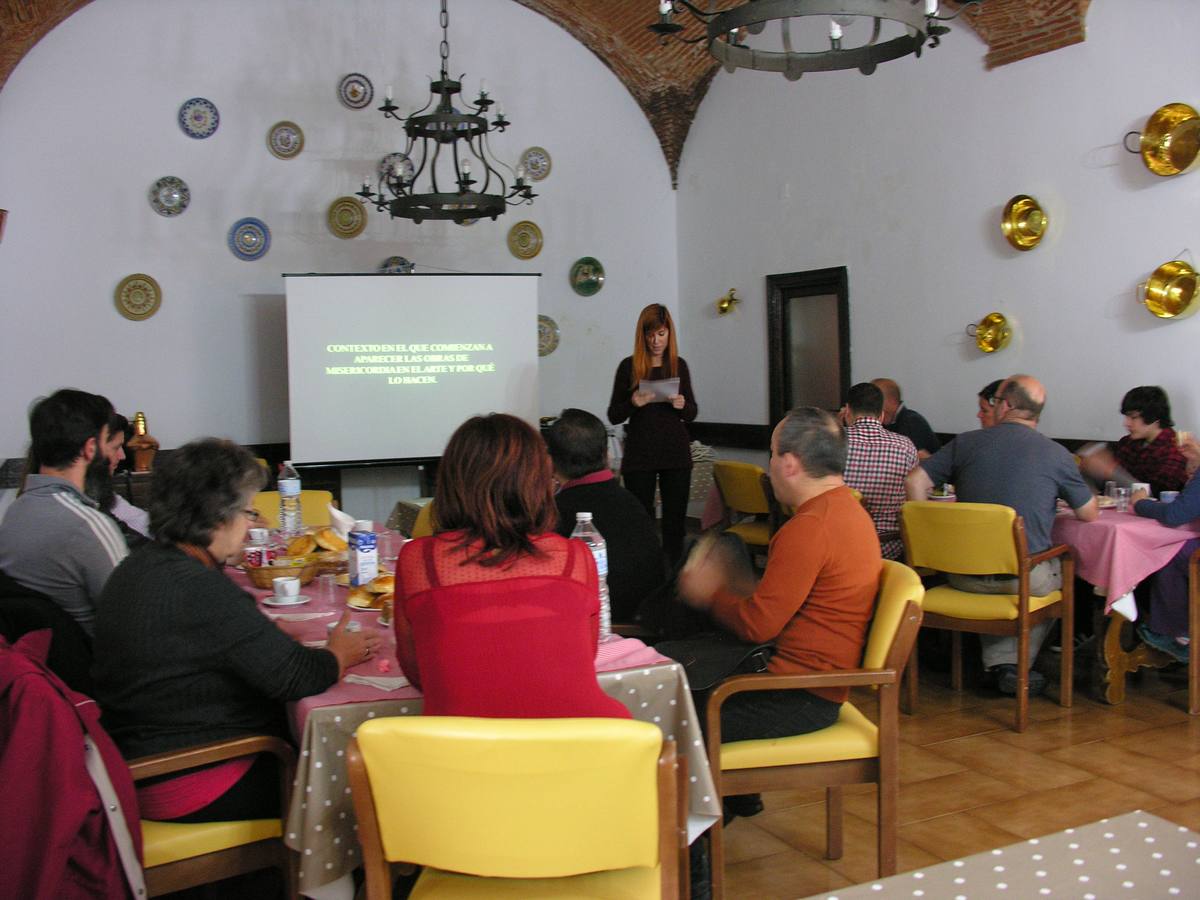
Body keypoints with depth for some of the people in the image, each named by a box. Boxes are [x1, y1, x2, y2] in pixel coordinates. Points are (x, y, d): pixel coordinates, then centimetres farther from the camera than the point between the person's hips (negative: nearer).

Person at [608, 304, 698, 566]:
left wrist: (682, 405, -9)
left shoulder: (679, 365, 7)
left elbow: (691, 413, 13)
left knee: (675, 521, 4)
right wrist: (634, 403, -18)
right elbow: (613, 416, 2)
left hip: (676, 454, 2)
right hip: (639, 455, -2)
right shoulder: (629, 366, -1)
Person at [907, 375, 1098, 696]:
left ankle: (999, 662, 17)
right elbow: (1089, 515, 8)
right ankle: (1017, 662, 24)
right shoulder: (1057, 454, -1)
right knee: (1063, 569, 28)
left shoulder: (967, 442, 3)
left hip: (965, 576, 2)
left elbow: (915, 482, 0)